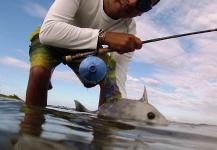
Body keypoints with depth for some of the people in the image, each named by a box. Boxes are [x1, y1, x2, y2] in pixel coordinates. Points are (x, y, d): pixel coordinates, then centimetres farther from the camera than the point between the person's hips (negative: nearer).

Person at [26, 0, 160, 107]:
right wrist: (103, 36, -51)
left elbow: (118, 82, -29)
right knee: (39, 72, -31)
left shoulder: (128, 30, -27)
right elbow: (48, 31, -45)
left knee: (111, 82, -22)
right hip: (53, 39, -2)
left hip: (86, 48, 2)